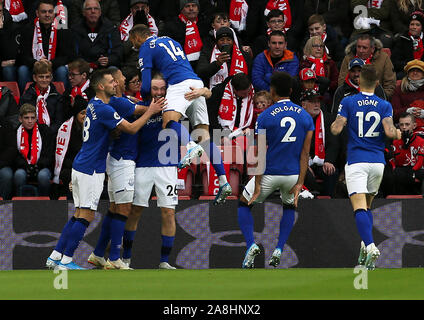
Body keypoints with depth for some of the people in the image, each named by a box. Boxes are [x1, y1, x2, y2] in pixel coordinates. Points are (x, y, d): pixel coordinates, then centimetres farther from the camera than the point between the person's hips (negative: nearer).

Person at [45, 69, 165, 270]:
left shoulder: (94, 104, 12)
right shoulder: (104, 109, -18)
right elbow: (132, 129, -15)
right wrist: (150, 112, -5)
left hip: (80, 167, 10)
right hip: (91, 170, -10)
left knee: (79, 214, 13)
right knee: (86, 215, -6)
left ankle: (55, 256, 12)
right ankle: (66, 261, -6)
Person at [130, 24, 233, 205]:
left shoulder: (146, 48, 7)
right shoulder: (167, 40, 29)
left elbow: (146, 86, 1)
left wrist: (143, 97, 22)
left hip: (180, 85, -7)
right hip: (197, 83, 7)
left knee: (169, 121, -28)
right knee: (204, 135, 4)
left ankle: (191, 147, -57)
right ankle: (223, 183, -4)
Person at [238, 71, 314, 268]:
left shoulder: (265, 117, -9)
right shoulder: (305, 116, 1)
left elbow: (260, 154, -10)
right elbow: (305, 153, 0)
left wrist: (257, 184, -8)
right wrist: (299, 183, 2)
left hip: (269, 174, -3)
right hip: (293, 174, 3)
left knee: (244, 204, 18)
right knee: (289, 207, 31)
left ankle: (251, 245, -2)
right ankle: (279, 250, 17)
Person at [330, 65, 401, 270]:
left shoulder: (348, 102, -1)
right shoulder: (384, 105, 3)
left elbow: (336, 129, -7)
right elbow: (390, 132, -9)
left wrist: (334, 123, 15)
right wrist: (398, 134, 13)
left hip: (356, 162, -3)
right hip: (378, 161, 3)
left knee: (360, 208, -12)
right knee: (367, 205, 19)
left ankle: (370, 246, -32)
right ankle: (365, 248, 7)